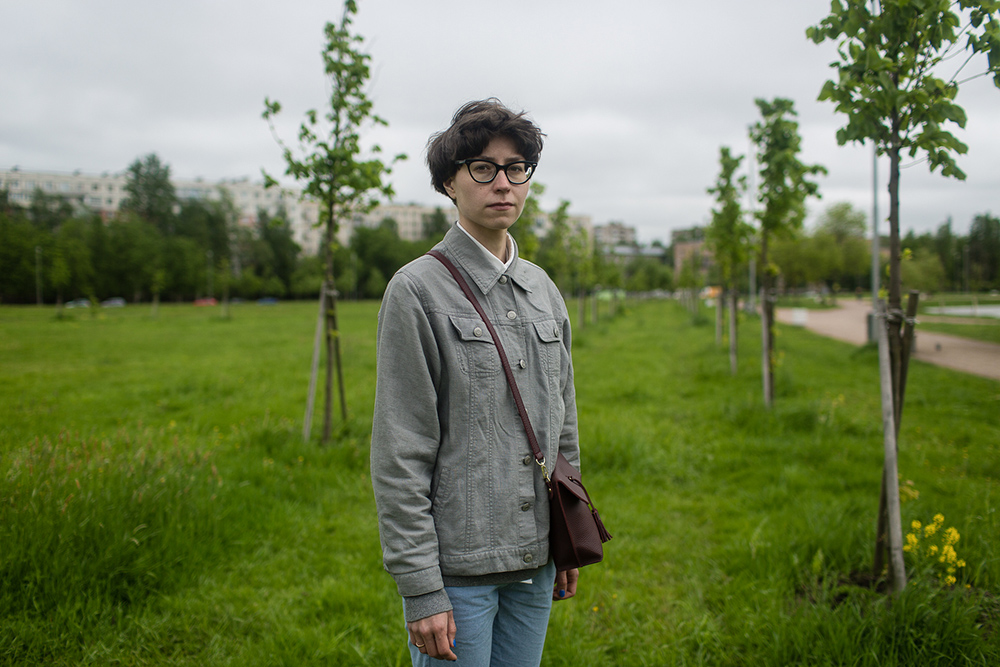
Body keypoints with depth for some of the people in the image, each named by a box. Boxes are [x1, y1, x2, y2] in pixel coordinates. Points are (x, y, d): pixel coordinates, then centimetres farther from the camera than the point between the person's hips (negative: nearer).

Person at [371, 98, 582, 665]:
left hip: (535, 558, 6)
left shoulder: (543, 289, 9)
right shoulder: (418, 290, -10)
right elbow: (400, 454, -12)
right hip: (458, 566, -5)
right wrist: (421, 588, -13)